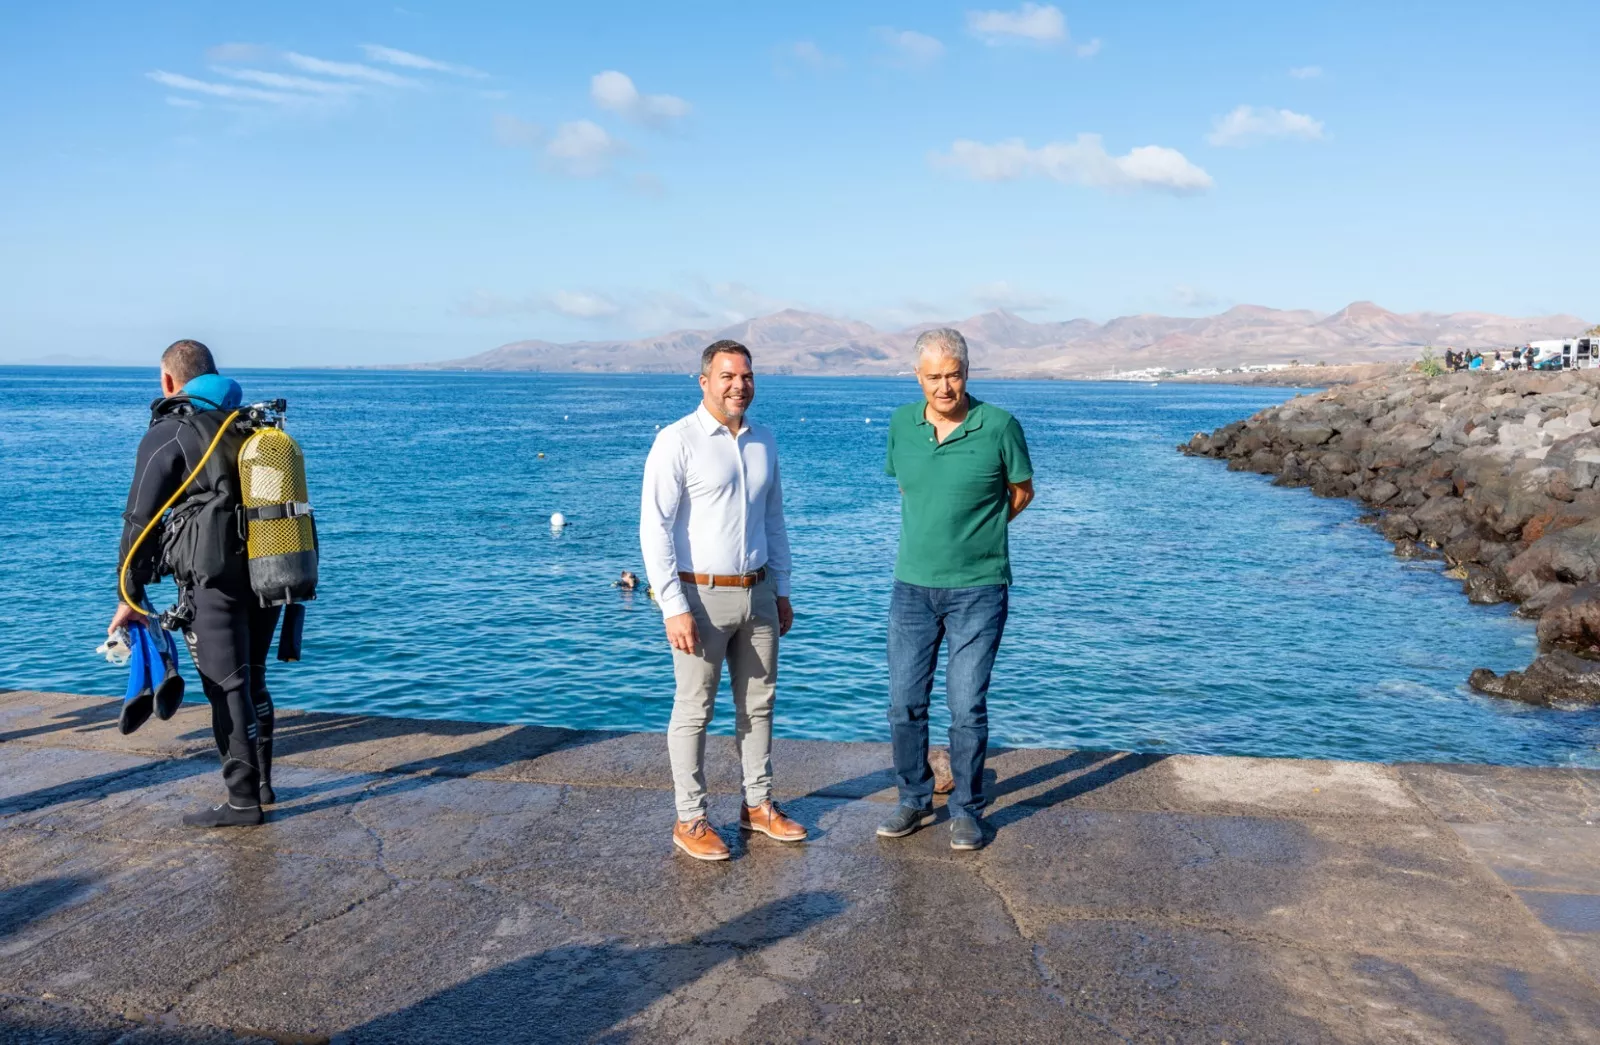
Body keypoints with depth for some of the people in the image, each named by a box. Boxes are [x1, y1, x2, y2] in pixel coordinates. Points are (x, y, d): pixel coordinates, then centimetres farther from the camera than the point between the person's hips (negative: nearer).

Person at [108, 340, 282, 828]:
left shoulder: (168, 434, -5)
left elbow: (141, 520, -7)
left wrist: (130, 595, -1)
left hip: (214, 581, -7)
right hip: (268, 574, 7)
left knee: (228, 687, -1)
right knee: (252, 679, 18)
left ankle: (243, 801, 4)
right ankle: (261, 782, 27)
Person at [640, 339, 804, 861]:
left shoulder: (763, 440, 9)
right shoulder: (677, 441, -11)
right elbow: (654, 528, -15)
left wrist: (781, 590, 16)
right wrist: (674, 608, -19)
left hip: (757, 593, 6)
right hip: (701, 596, -6)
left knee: (758, 703, 14)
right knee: (694, 711, 3)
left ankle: (758, 805, 28)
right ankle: (690, 820, 15)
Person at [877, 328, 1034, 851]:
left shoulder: (999, 426, -9)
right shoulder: (902, 423, 2)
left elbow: (1022, 491, 6)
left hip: (978, 589, -3)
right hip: (913, 586, 4)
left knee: (967, 705, 1)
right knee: (905, 702, 7)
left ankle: (967, 810, 18)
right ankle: (914, 801, 25)